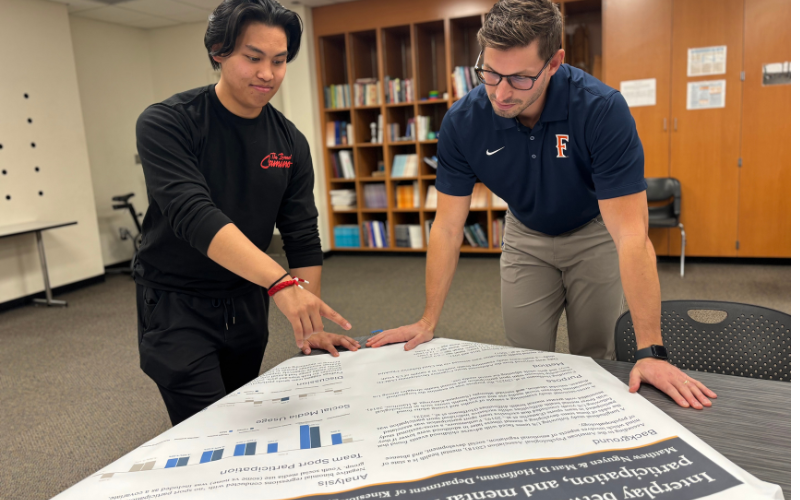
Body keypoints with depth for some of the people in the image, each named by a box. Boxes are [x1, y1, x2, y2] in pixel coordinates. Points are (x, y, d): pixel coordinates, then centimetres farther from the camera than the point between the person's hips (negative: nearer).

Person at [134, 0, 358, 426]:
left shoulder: (290, 142, -2)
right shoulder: (165, 124, -16)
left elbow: (302, 238, -1)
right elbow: (193, 214, -31)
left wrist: (308, 323, -8)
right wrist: (280, 282, -43)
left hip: (247, 302, 5)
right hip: (175, 304, -4)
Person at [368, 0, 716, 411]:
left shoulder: (602, 110, -33)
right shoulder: (463, 121, -25)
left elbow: (630, 234, -35)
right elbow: (448, 226, -18)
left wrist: (651, 352, -38)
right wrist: (428, 322, -17)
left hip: (594, 233, -2)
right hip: (526, 235, 2)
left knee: (594, 359, 6)